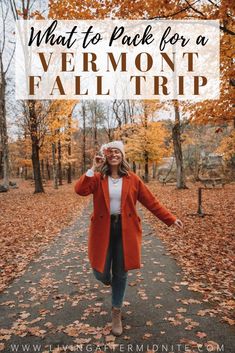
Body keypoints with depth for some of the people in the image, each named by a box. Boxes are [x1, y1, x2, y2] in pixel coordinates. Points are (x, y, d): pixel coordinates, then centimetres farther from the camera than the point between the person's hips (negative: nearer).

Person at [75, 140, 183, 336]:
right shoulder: (97, 178, -2)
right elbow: (80, 190, -20)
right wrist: (93, 168, -20)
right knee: (101, 272, 4)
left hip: (126, 230, 0)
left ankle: (117, 312, 34)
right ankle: (108, 280, 45)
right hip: (103, 230, 0)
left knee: (121, 273, 10)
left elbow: (151, 201, 2)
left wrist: (170, 218, 1)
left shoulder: (133, 179, 0)